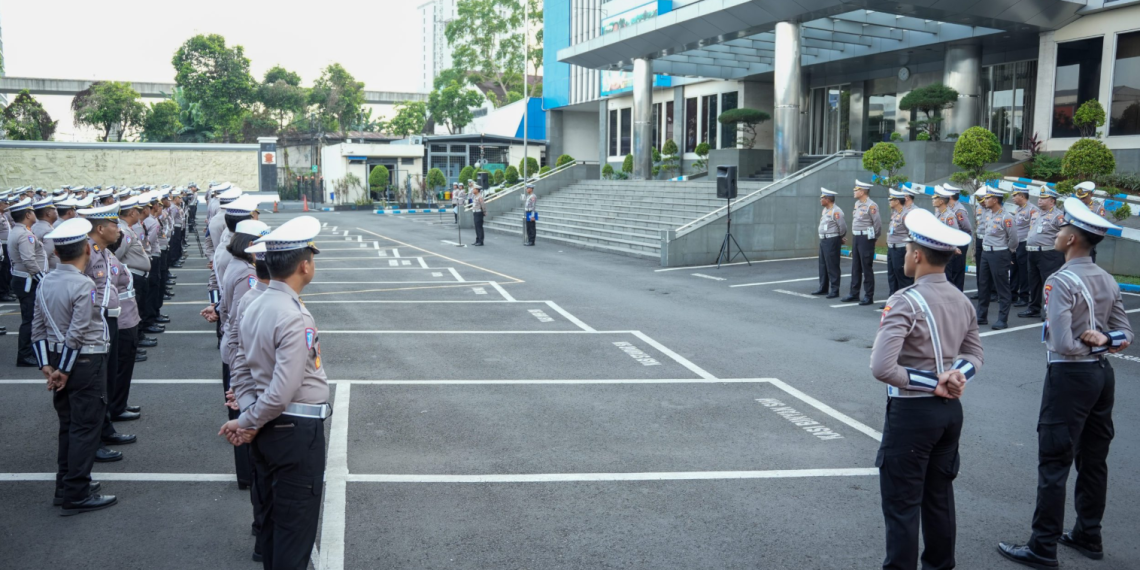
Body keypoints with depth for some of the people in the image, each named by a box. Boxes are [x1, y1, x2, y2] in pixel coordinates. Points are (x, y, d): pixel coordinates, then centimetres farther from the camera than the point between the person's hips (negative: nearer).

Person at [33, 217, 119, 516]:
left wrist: (47, 365, 7)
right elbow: (77, 334, -20)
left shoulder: (45, 283, 4)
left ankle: (66, 486, 27)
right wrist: (64, 371, -13)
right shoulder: (84, 285, -19)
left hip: (57, 360, 8)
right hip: (85, 362, -8)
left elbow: (38, 329, 7)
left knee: (68, 425, 18)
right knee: (85, 427, 0)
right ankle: (77, 496, 5)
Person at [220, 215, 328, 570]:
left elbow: (241, 368, 10)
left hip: (267, 428, 9)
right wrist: (249, 423, -12)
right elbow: (282, 391, -26)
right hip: (297, 430, -9)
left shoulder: (255, 308, 4)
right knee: (296, 526, 4)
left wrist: (248, 418, 3)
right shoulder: (295, 318, -23)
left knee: (272, 512, 21)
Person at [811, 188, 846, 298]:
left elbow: (843, 226, -17)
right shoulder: (825, 210, 12)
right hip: (823, 240, 10)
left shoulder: (835, 211, -17)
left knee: (832, 266, -4)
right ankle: (823, 288, 25)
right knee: (823, 265, 15)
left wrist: (842, 238, -1)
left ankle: (834, 290, 3)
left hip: (832, 241, -10)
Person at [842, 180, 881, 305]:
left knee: (867, 268, -3)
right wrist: (854, 236, 13)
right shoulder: (857, 204, 11)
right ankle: (854, 293, 22)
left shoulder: (871, 206, -15)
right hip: (855, 237, 8)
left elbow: (878, 223, -15)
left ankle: (869, 296, 3)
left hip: (866, 239, -8)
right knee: (855, 267, 13)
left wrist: (873, 236, -3)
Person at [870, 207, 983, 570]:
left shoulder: (905, 302, -19)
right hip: (950, 409, 8)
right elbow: (975, 354, 14)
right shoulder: (961, 300, 5)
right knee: (939, 496, 20)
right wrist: (956, 376, -5)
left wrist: (933, 386, -14)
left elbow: (881, 368, -26)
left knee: (902, 505, 2)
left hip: (911, 412, -8)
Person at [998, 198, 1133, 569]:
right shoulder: (1108, 281, 7)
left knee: (1054, 464, -2)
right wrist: (1105, 341, -4)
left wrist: (1089, 344, -6)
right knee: (1094, 459, 17)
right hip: (1103, 373, 9)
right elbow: (1125, 335, 11)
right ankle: (1088, 536, 30)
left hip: (1070, 376, -8)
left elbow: (1061, 344, -23)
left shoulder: (1061, 281, -19)